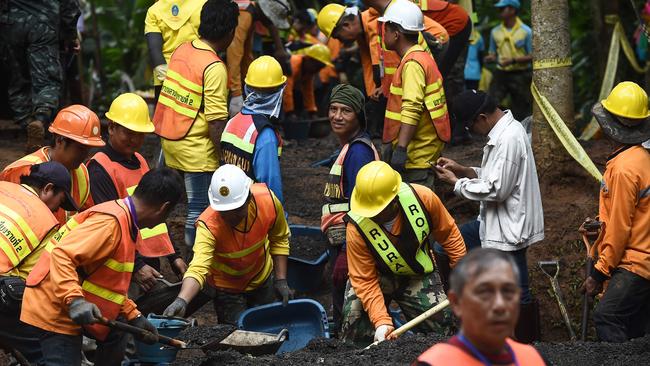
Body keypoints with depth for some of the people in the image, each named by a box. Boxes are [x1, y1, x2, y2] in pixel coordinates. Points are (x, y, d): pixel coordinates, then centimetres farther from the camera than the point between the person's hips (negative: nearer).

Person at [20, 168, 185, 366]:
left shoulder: (126, 223, 11)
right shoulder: (111, 222, -22)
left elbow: (112, 282, 18)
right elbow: (61, 256, -30)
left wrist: (134, 317, 15)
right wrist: (74, 300, -39)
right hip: (55, 311, -10)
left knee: (115, 336, 20)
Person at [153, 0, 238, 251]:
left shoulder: (182, 50, 3)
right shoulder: (214, 68, -20)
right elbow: (216, 120, -22)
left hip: (168, 136, 8)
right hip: (195, 148, -8)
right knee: (199, 207, 2)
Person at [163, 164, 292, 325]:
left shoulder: (268, 200, -28)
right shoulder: (208, 224, -39)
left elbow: (279, 239, -8)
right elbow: (198, 268, -50)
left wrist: (281, 280, -9)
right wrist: (181, 301, -67)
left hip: (263, 277, 3)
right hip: (227, 286, -3)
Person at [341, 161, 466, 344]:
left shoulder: (423, 198, -27)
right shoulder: (356, 229, -30)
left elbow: (448, 233, -7)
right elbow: (365, 280, -24)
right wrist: (381, 321, -33)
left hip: (418, 276, 2)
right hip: (379, 276, -1)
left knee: (442, 326, -7)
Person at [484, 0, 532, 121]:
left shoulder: (526, 31, -5)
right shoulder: (495, 31, 9)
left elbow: (532, 56, -6)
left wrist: (513, 60, -18)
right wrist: (490, 58, -7)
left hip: (520, 75, -3)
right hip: (501, 74, 3)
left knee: (521, 112, 1)